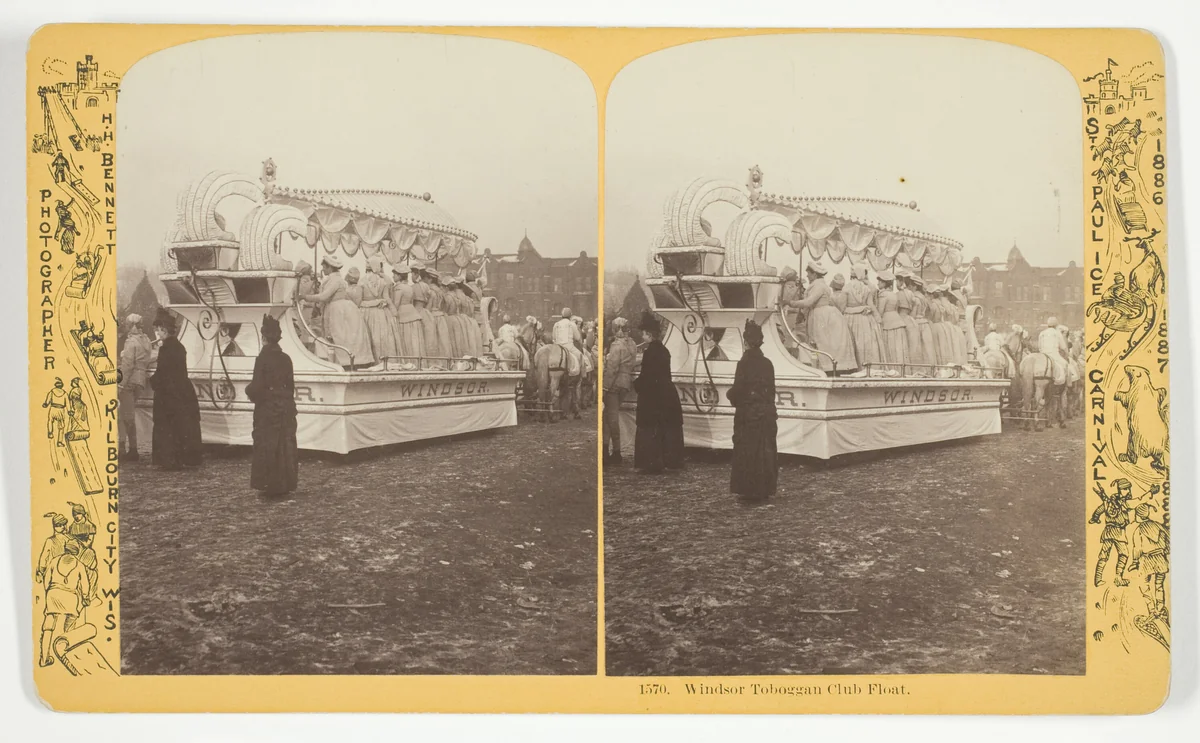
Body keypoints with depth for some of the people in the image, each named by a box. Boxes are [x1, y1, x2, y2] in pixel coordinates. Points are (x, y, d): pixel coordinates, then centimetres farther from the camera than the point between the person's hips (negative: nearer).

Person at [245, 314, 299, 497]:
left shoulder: (263, 357, -13)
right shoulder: (286, 358, 2)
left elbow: (257, 386, -15)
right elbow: (290, 385, 8)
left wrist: (249, 390, 6)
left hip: (267, 407, -5)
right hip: (286, 407, 5)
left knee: (267, 445, 4)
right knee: (285, 444, 10)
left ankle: (269, 484, 6)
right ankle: (285, 483, 14)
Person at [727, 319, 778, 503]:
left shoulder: (744, 363, -14)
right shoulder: (767, 363, 3)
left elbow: (738, 389, -16)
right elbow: (771, 390, 9)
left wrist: (730, 394, 5)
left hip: (748, 414, -5)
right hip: (767, 413, 5)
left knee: (748, 452, 2)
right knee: (766, 451, 11)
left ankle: (750, 490, 4)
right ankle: (765, 489, 18)